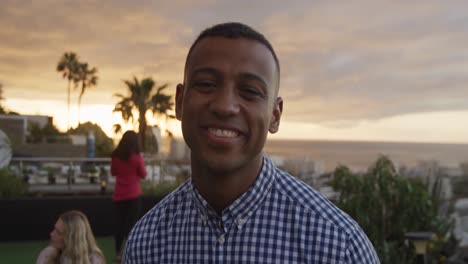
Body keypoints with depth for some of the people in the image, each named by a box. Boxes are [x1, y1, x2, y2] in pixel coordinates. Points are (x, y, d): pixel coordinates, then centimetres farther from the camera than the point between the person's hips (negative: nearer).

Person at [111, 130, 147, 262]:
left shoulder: (115, 156, -1)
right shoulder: (137, 157, -11)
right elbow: (143, 175, 0)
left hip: (119, 195, 3)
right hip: (133, 195, -3)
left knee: (119, 223, 10)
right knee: (132, 223, 3)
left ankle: (118, 253, 16)